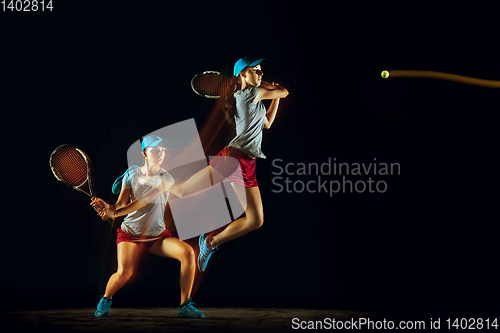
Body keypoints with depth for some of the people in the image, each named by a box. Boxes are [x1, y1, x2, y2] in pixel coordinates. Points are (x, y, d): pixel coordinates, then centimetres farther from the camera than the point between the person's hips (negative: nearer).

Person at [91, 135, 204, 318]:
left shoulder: (166, 179, -10)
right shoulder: (131, 174, -3)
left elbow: (144, 201, -22)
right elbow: (120, 205, -7)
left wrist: (115, 212, -30)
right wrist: (106, 206, -30)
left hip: (158, 236, 0)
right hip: (130, 234, 0)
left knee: (188, 252, -25)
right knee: (124, 273, -24)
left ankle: (185, 306, -13)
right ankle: (105, 299, 11)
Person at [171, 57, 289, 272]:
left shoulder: (255, 100, 21)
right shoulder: (249, 93, -4)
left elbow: (267, 123, 32)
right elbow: (284, 92, 1)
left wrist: (275, 97, 26)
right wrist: (263, 85, 16)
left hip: (247, 166, 9)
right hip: (232, 157, -9)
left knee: (256, 221, 3)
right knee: (182, 190, -10)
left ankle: (210, 243, 11)